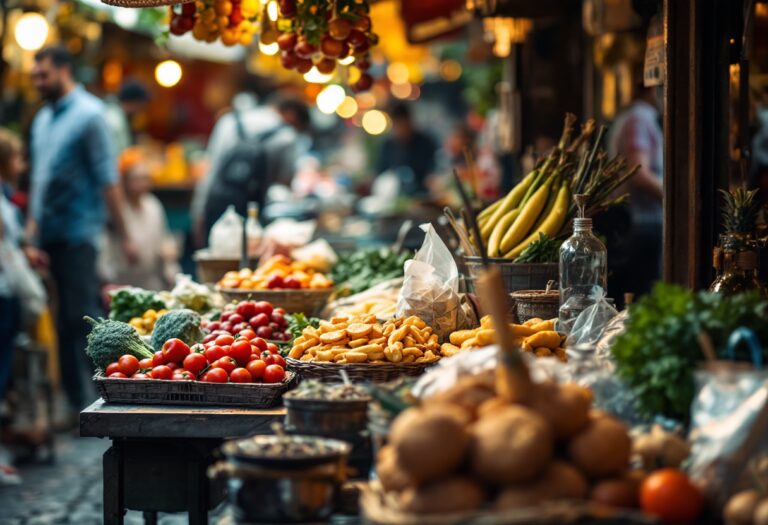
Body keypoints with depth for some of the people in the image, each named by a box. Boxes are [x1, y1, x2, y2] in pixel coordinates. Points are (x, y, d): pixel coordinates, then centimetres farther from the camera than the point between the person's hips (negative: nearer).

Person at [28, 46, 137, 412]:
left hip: (77, 234, -7)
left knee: (81, 317, -8)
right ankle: (73, 399, 15)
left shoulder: (88, 114, -7)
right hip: (47, 236, 7)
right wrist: (33, 222, 13)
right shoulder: (43, 118, 15)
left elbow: (107, 179, -10)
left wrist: (123, 236, -12)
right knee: (60, 321, 8)